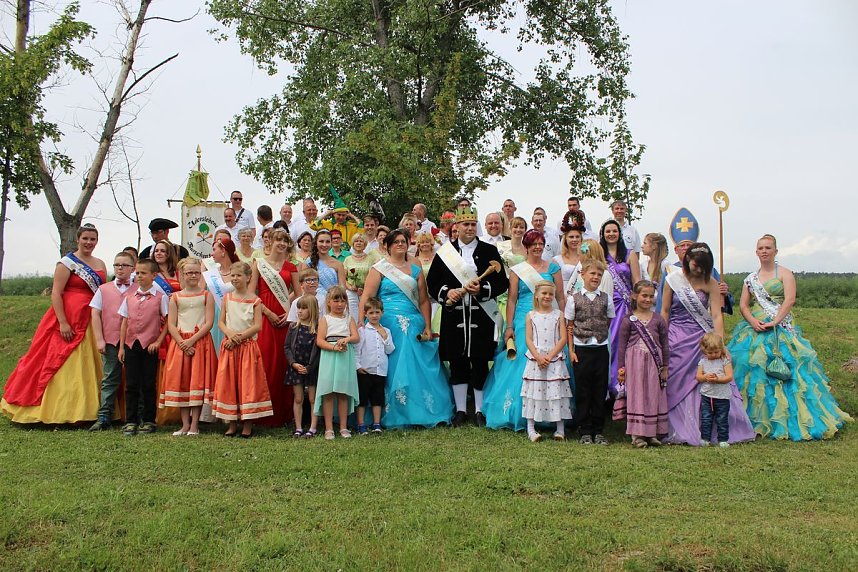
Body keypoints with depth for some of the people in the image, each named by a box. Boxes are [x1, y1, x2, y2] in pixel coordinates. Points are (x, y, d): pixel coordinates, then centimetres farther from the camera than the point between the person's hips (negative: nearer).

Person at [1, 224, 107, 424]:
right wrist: (63, 323, -17)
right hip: (69, 320, -6)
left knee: (89, 367, 6)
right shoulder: (67, 263, -4)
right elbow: (55, 294, -10)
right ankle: (61, 410, 2)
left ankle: (89, 409, 12)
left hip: (93, 322, 6)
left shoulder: (100, 264, 14)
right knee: (65, 365, -4)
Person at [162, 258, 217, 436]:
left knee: (198, 380, -5)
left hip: (200, 342, -2)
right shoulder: (175, 297, 9)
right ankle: (185, 424, 10)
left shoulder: (206, 296, 4)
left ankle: (194, 425, 0)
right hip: (180, 343, 2)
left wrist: (192, 340, -15)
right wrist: (183, 343, -12)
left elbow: (209, 323, -5)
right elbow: (171, 325, 2)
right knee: (180, 381, 2)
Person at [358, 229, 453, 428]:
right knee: (392, 369, -1)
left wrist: (427, 327, 3)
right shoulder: (379, 269, 3)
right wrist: (361, 325, -15)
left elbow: (423, 300, 12)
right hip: (388, 325, -3)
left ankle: (422, 413, 12)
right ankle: (392, 416, 8)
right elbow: (367, 298, -5)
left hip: (414, 326, 3)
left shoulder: (415, 270, 14)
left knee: (418, 370, 3)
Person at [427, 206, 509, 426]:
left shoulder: (489, 251, 6)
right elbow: (431, 283, 9)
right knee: (457, 363, 6)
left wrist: (482, 289, -15)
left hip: (482, 317, -1)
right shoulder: (444, 252, 8)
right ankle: (460, 410, 16)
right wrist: (447, 292, -10)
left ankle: (479, 410, 14)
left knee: (480, 362, 3)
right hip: (454, 317, 1)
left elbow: (502, 283, 2)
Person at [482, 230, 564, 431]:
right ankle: (519, 415, 6)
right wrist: (509, 327, -4)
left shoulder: (553, 268, 9)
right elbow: (511, 300, 2)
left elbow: (560, 298, 8)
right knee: (520, 365, -4)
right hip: (523, 322, -1)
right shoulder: (517, 270, 5)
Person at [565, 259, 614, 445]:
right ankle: (584, 431, 11)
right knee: (582, 391, 3)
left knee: (600, 390, 6)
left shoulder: (606, 298, 7)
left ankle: (598, 431, 16)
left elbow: (610, 323, 12)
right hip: (581, 349, -2)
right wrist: (571, 350, -2)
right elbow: (569, 326, 3)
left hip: (601, 348, 2)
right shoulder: (574, 298, 2)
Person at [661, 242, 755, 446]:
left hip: (702, 338, 0)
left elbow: (716, 315, -6)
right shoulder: (672, 280, 0)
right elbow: (665, 311, 5)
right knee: (676, 385, 2)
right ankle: (679, 431, 12)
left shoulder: (710, 283, 0)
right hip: (677, 339, 0)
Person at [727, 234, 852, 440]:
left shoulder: (784, 273, 4)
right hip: (754, 330, 4)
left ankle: (786, 420, -3)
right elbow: (743, 305, 10)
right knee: (752, 371, -4)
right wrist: (752, 321, -10)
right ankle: (756, 419, 3)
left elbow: (790, 300, -9)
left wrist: (774, 322, -19)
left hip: (780, 330, -4)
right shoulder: (750, 278, 16)